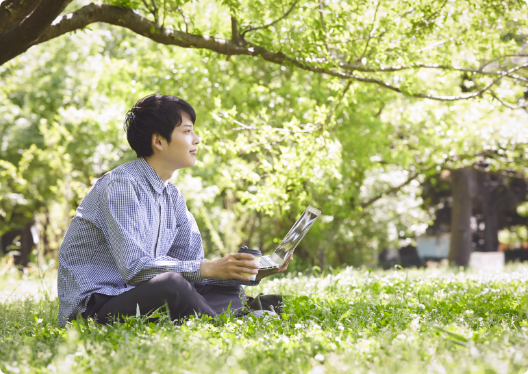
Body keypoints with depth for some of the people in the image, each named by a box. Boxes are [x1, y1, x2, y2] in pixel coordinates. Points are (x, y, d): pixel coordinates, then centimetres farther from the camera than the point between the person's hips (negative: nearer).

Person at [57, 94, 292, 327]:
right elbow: (134, 267, -26)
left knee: (228, 291, 2)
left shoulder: (172, 196, 12)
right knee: (171, 283, -34)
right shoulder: (121, 185, -16)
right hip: (93, 307, -9)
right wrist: (209, 269, -27)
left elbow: (192, 265, 9)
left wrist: (251, 272, -5)